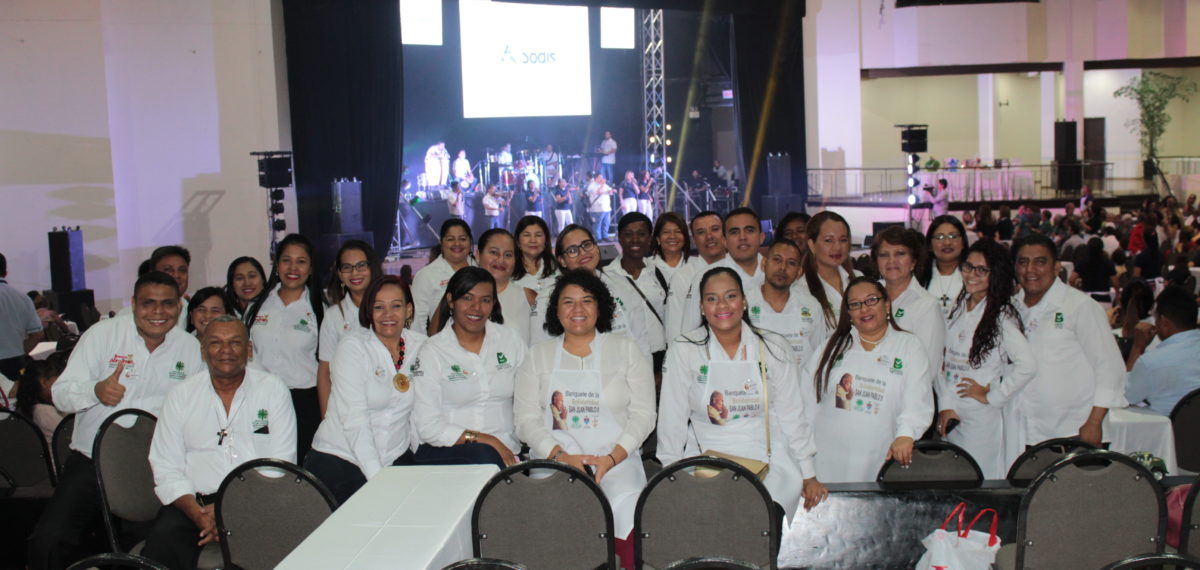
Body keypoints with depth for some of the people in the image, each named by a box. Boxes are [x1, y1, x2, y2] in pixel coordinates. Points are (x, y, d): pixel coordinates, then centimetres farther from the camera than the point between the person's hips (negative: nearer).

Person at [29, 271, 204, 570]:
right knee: (47, 542, -19)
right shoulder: (103, 334, 3)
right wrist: (95, 391, -22)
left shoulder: (190, 347, 8)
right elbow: (60, 394, -2)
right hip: (92, 462, 0)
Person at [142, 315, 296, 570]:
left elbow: (282, 465, 1)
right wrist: (198, 514, -13)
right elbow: (167, 469, 7)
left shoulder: (273, 389, 7)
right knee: (161, 546, -30)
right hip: (195, 501, 1)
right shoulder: (181, 395, 11)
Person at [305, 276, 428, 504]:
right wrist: (377, 477, -21)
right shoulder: (352, 346, -7)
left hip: (397, 460, 3)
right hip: (339, 458, -3)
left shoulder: (420, 346, 5)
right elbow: (354, 420, -15)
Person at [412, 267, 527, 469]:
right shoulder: (431, 352, 0)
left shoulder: (509, 339, 12)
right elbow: (427, 427, -7)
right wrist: (485, 441, -16)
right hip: (446, 451, -2)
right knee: (484, 455, -34)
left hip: (507, 451, 2)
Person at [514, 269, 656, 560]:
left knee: (627, 506, -31)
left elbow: (643, 414, 5)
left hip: (617, 458, 0)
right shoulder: (538, 355, 14)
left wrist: (612, 459, -10)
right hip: (555, 458, 1)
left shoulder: (626, 350, 12)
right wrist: (561, 456, -10)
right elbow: (526, 419, 6)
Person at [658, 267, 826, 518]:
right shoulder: (684, 350, 0)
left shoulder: (773, 347, 5)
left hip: (767, 460, 1)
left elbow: (792, 415, 8)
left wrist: (808, 475, 7)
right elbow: (672, 419, 2)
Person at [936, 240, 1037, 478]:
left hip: (985, 421, -6)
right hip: (952, 416, 6)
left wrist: (991, 396, -12)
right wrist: (945, 405, 0)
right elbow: (942, 362, 9)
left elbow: (1027, 365, -22)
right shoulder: (957, 309, 10)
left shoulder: (1001, 317, -10)